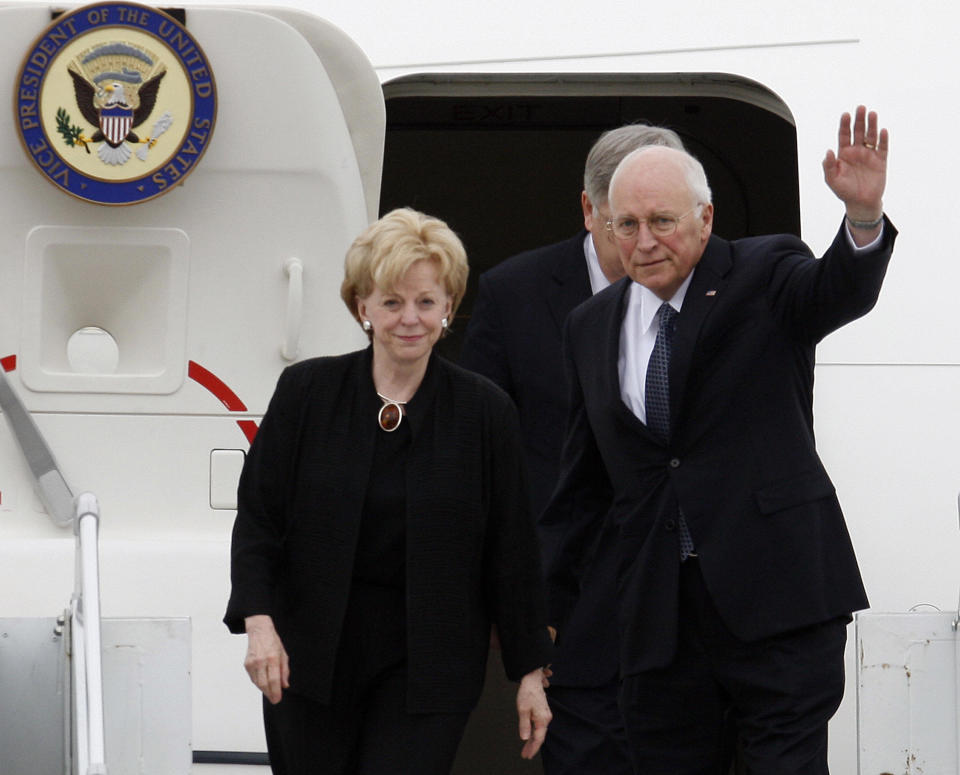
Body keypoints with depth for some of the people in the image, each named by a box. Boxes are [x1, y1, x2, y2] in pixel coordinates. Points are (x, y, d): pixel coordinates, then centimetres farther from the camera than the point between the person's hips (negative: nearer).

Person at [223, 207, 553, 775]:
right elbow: (258, 518, 0)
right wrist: (259, 623, -13)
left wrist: (531, 672, 3)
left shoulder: (485, 412, -1)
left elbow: (512, 550, 2)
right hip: (312, 656, 2)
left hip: (428, 664, -1)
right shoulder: (306, 392, 0)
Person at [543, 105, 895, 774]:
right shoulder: (592, 328, 13)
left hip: (775, 595, -4)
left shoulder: (764, 275, 1)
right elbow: (582, 476, 18)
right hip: (657, 613, 4)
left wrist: (864, 215, -42)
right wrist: (551, 602, 15)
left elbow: (841, 292, -20)